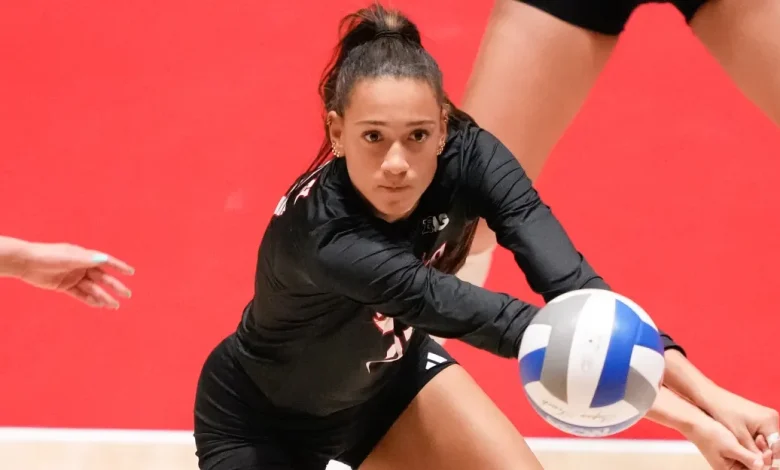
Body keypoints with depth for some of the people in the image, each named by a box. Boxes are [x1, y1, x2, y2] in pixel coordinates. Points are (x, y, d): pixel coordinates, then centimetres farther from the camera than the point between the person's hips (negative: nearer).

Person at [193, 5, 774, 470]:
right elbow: (477, 316, -48)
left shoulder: (468, 156, -26)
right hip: (261, 421, -5)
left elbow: (570, 283, -36)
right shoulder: (318, 233, -40)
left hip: (387, 375, 5)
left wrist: (703, 392, -50)